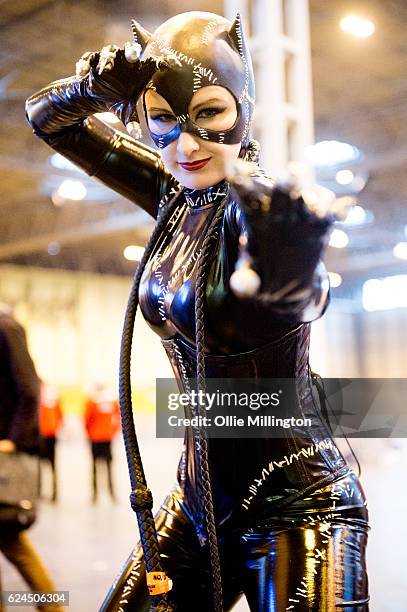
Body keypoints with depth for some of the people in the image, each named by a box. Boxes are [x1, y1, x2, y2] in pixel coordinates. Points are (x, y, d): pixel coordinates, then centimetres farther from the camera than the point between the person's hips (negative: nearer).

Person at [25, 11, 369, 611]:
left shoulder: (259, 208, -21)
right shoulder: (174, 193, 0)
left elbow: (300, 299, -44)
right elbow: (48, 117, 8)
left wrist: (287, 277, -68)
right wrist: (96, 85, -15)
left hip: (294, 509, -7)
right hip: (198, 498, 7)